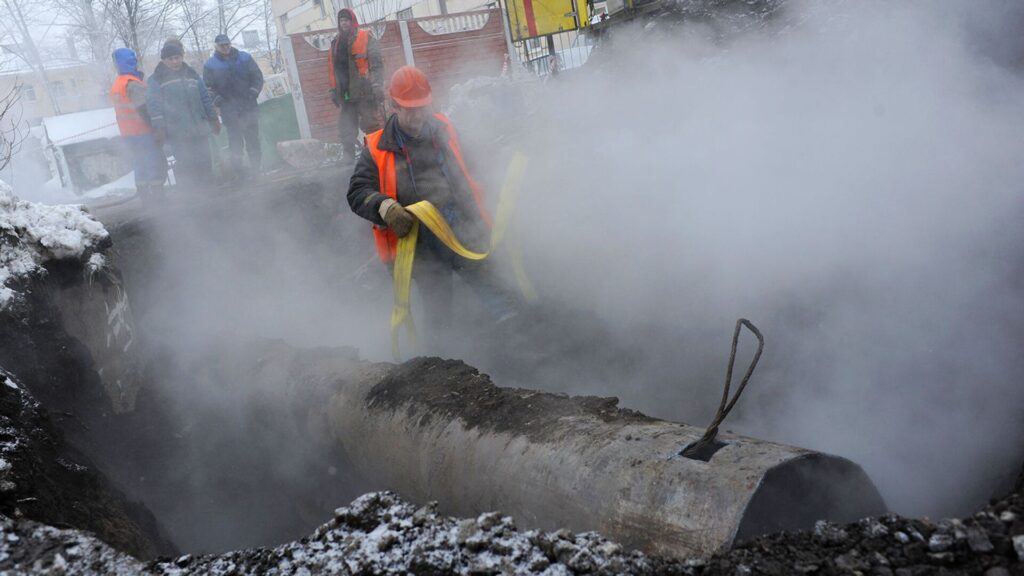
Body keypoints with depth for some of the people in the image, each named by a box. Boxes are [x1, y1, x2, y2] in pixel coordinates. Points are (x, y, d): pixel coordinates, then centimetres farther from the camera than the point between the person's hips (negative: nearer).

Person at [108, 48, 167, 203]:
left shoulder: (116, 85, 15)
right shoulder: (133, 84, -16)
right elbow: (144, 109, -22)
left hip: (128, 134, 10)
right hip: (143, 132, -10)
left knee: (140, 165, 14)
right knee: (157, 164, -7)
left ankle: (145, 196, 17)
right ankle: (157, 195, -10)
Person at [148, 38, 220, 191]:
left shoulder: (191, 74, 14)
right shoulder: (157, 80, 1)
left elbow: (206, 99, 19)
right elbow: (154, 104, -5)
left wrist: (213, 119, 18)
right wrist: (158, 127, -12)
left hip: (199, 129, 4)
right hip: (177, 133, -4)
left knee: (205, 164, 7)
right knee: (186, 166, -9)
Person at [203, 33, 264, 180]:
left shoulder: (245, 58, 8)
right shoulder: (211, 65, 3)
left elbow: (257, 76, 10)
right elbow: (208, 87, 2)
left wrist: (254, 91, -4)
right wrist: (217, 99, -12)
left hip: (249, 106, 3)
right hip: (229, 111, -2)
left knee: (253, 138, 8)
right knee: (235, 141, -4)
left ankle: (255, 167, 18)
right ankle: (238, 170, 2)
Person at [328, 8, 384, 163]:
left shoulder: (365, 38, 0)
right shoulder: (335, 43, 17)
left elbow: (377, 64, -7)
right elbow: (332, 69, 20)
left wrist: (377, 85, -18)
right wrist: (333, 90, 13)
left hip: (366, 93, -6)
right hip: (345, 95, 6)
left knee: (374, 127, -6)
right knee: (345, 131, 5)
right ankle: (348, 160, 11)